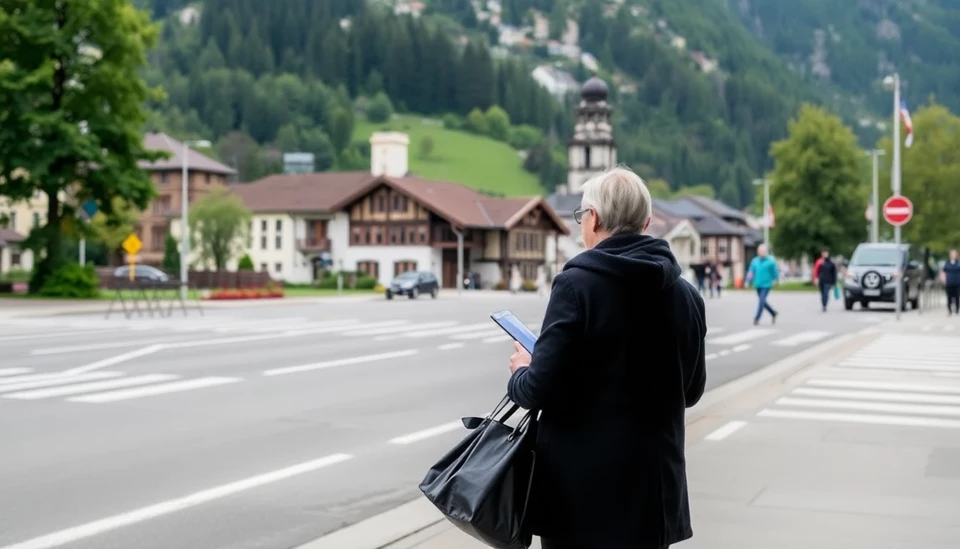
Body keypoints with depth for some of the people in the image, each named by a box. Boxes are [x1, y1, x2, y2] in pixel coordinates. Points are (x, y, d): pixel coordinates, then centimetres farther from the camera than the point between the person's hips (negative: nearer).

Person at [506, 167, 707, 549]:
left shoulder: (576, 284, -15)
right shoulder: (686, 295, 3)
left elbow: (543, 387, -17)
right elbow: (692, 390, 13)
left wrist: (520, 374, 4)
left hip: (582, 489, -5)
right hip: (655, 486, 5)